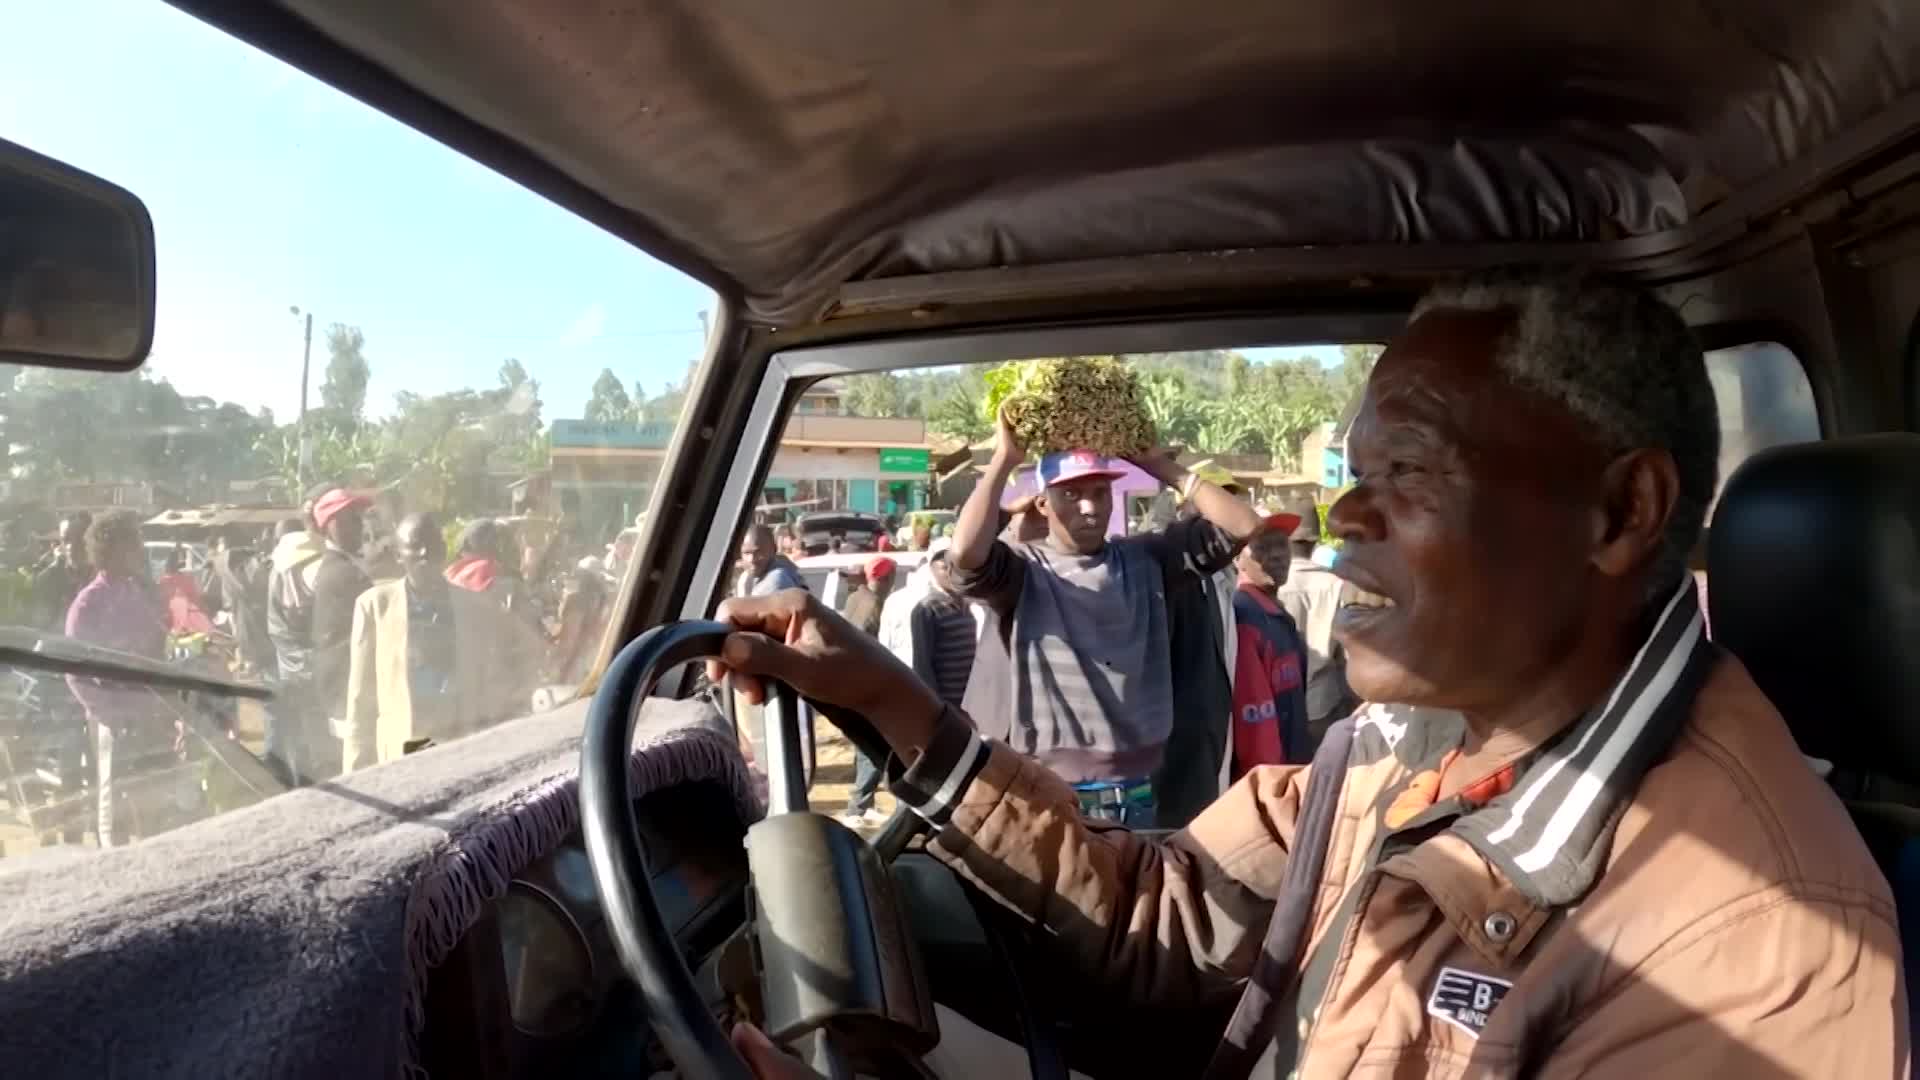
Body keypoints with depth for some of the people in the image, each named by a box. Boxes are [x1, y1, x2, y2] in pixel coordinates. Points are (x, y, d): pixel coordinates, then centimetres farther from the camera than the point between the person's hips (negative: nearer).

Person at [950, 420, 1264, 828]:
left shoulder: (1145, 558, 5)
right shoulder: (1025, 571, -6)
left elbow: (1243, 526, 0)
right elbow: (966, 554, -28)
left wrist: (1162, 466, -1)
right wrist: (1004, 460, -16)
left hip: (1137, 791, 4)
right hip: (1053, 793, -4)